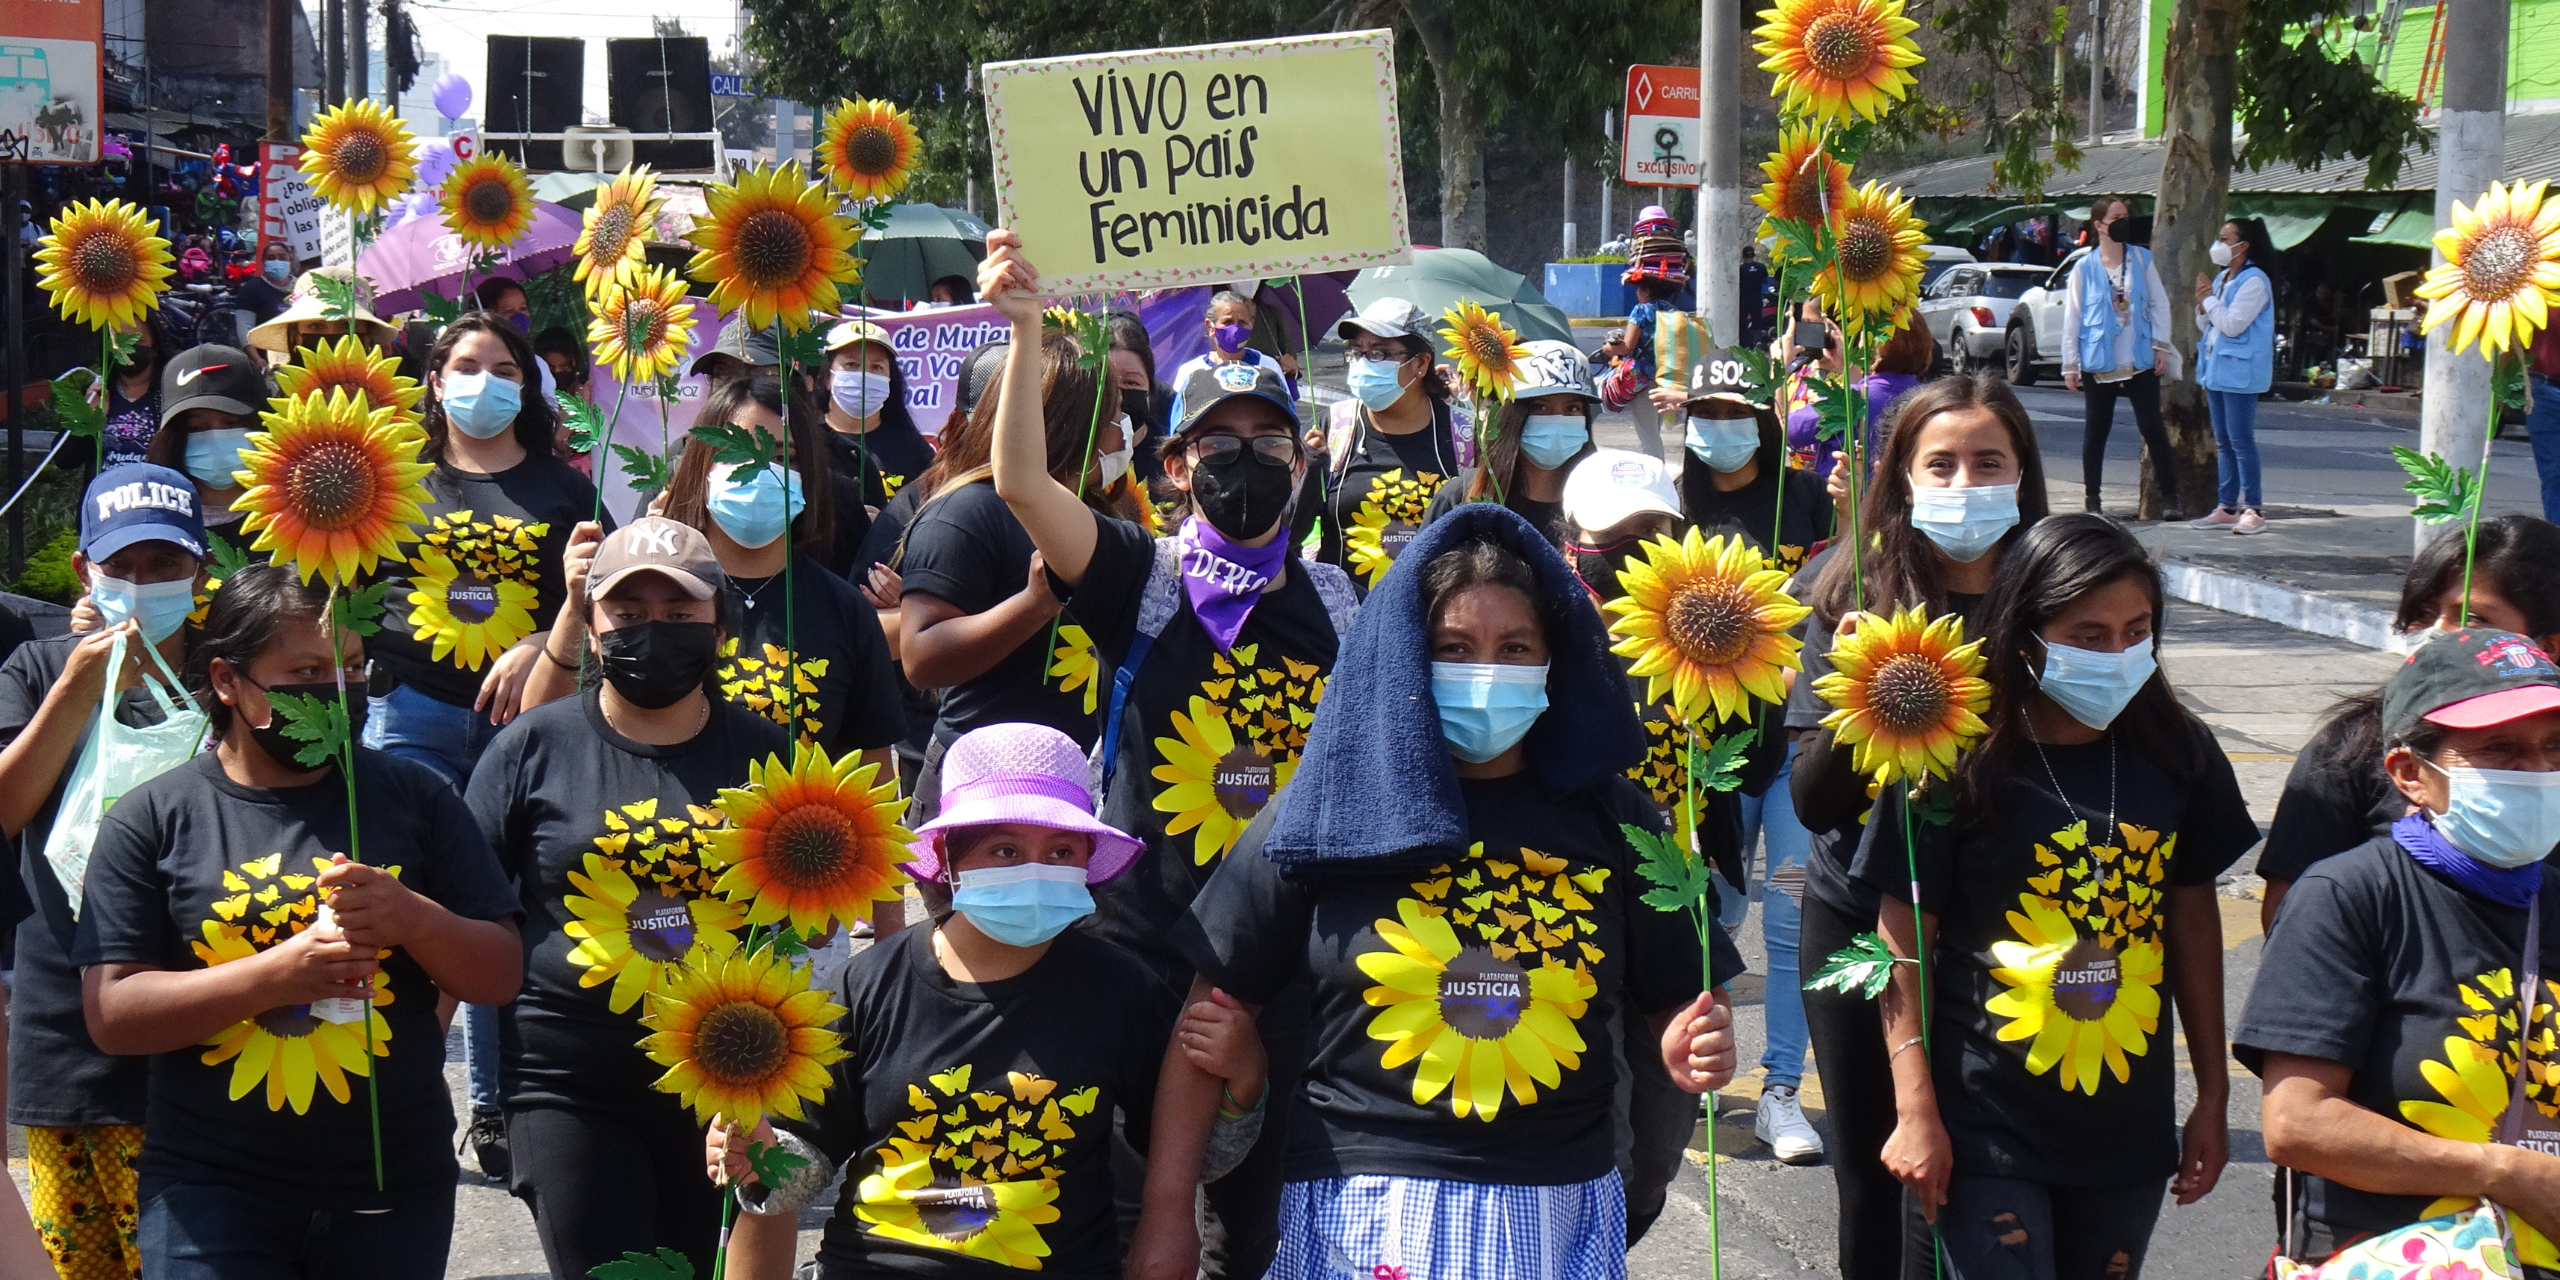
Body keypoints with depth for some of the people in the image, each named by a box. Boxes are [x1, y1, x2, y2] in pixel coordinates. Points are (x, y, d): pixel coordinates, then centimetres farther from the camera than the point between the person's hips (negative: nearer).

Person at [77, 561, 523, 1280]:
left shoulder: (413, 797, 5)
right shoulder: (153, 818, -1)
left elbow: (501, 977, 5)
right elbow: (111, 1015, -7)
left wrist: (416, 921, -16)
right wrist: (275, 974, -20)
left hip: (396, 1188, 2)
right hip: (212, 1192, -2)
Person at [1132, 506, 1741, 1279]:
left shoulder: (1609, 821, 4)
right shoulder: (1330, 810, -2)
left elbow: (1670, 1006, 11)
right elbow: (1216, 1006, -1)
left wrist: (1685, 1053, -13)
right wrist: (1165, 1215, -5)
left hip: (1560, 1216, 2)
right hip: (1364, 1209, -2)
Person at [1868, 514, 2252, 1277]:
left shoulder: (2176, 753, 2)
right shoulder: (1960, 762, -11)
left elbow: (2193, 920, 11)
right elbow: (1906, 940, -8)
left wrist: (2213, 1096, 12)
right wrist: (1915, 1109, -10)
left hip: (2127, 1123, 4)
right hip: (1986, 1126, -4)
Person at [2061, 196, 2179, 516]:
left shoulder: (2142, 259, 3)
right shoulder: (2084, 268, -1)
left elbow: (2159, 303, 6)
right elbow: (2072, 317, 1)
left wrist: (2161, 346, -2)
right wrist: (2070, 364, -1)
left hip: (2140, 361, 0)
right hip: (2099, 365, 0)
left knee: (2152, 428, -2)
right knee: (2095, 432, 6)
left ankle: (2169, 496, 4)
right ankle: (2092, 499, 15)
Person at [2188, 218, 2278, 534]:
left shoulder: (2254, 282, -12)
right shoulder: (2222, 279, 16)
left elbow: (2232, 325, -20)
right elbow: (2205, 325, 19)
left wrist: (2209, 300, -9)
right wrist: (2202, 304, 0)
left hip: (2240, 371, -9)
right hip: (2217, 369, 9)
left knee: (2241, 441, -9)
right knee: (2223, 442, 10)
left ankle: (2252, 511, -8)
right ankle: (2226, 507, 15)